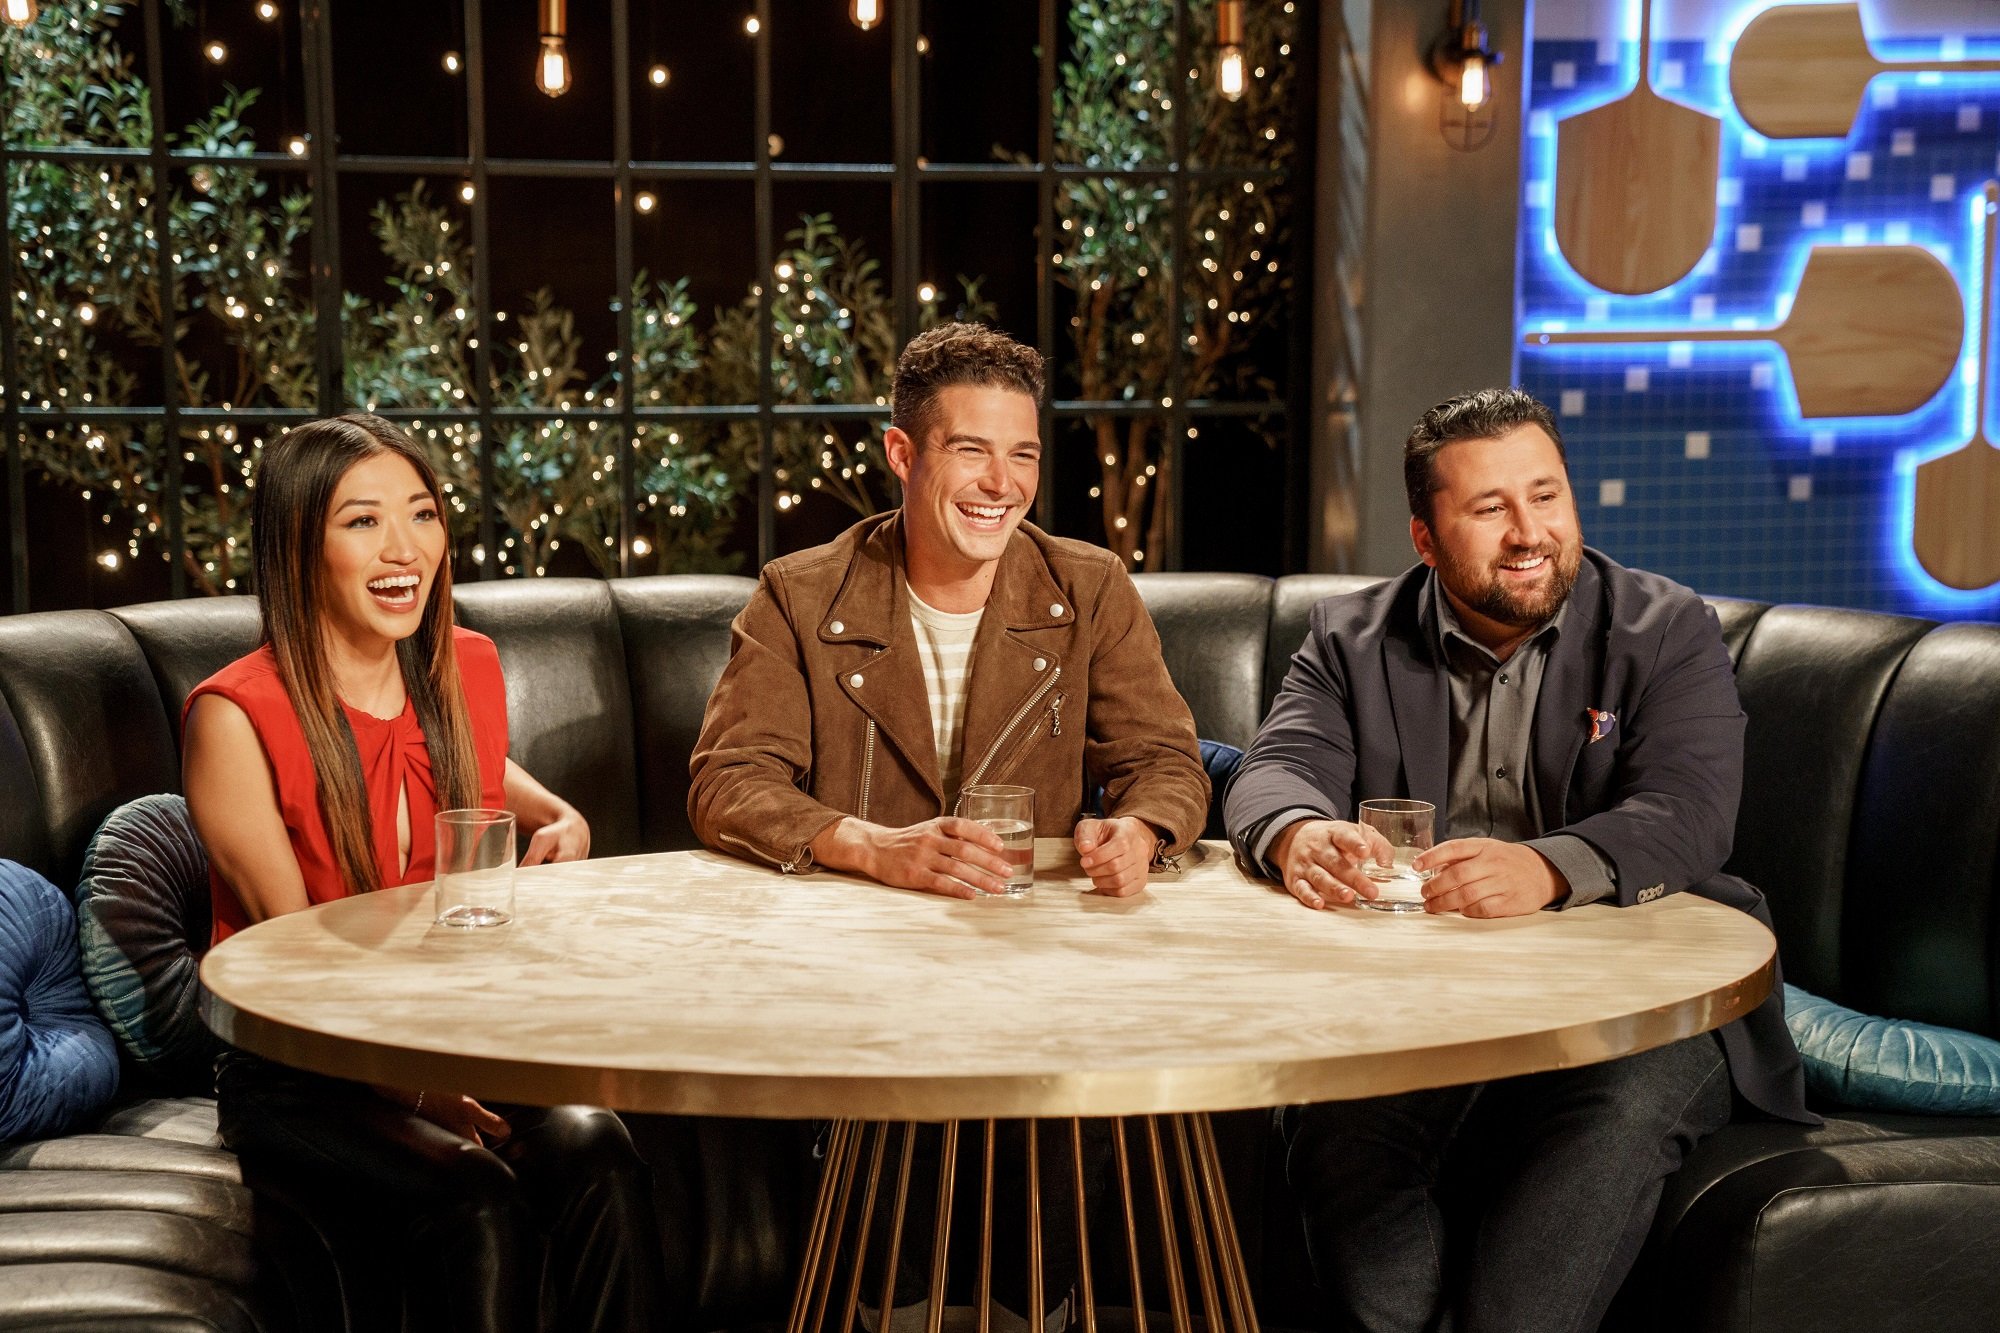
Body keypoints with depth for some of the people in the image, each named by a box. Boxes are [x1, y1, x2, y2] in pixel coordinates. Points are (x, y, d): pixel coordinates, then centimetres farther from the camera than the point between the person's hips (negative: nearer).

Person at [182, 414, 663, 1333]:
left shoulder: (467, 669, 6)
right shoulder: (235, 717, -11)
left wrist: (559, 819, 9)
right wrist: (413, 1085, -26)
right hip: (304, 1075, -4)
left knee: (594, 1148, -28)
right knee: (478, 1196, -33)